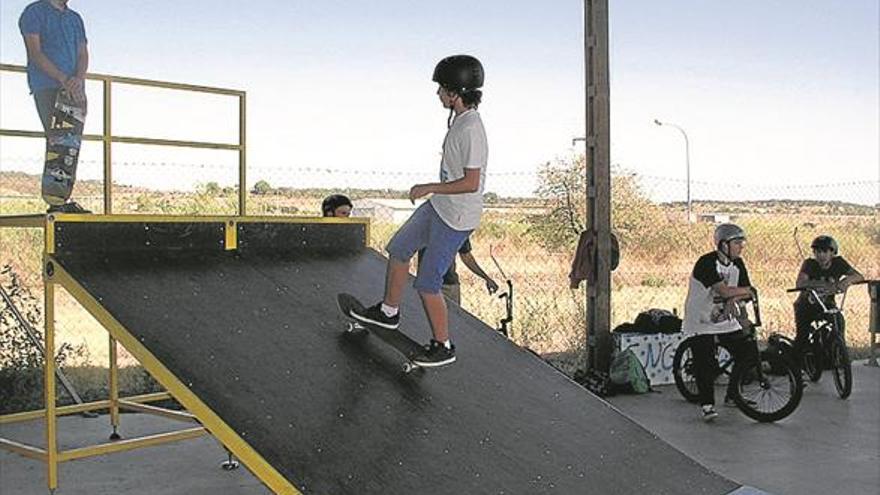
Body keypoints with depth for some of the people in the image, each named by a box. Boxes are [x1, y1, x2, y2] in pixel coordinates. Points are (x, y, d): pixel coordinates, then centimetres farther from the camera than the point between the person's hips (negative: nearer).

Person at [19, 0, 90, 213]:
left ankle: (66, 197, -1)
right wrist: (63, 79, -17)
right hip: (47, 87, -6)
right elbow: (35, 52, -6)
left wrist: (79, 79, -9)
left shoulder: (75, 18, 22)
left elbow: (83, 53, 13)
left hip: (75, 90, 6)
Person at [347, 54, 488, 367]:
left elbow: (471, 183, -27)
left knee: (427, 283, -1)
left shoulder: (471, 130, -26)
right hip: (440, 206, 10)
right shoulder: (460, 119, 4)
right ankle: (389, 311, 40)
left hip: (456, 218, -10)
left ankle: (442, 346, 16)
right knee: (398, 248, 21)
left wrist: (428, 188, -17)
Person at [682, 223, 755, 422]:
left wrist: (735, 297, -24)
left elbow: (746, 292, -2)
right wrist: (746, 290, -17)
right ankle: (707, 404, 0)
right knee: (706, 363, -11)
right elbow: (723, 290, -31)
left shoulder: (737, 264, 2)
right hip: (702, 322, -7)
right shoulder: (707, 263, -22)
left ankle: (733, 396, 18)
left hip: (727, 320, 7)